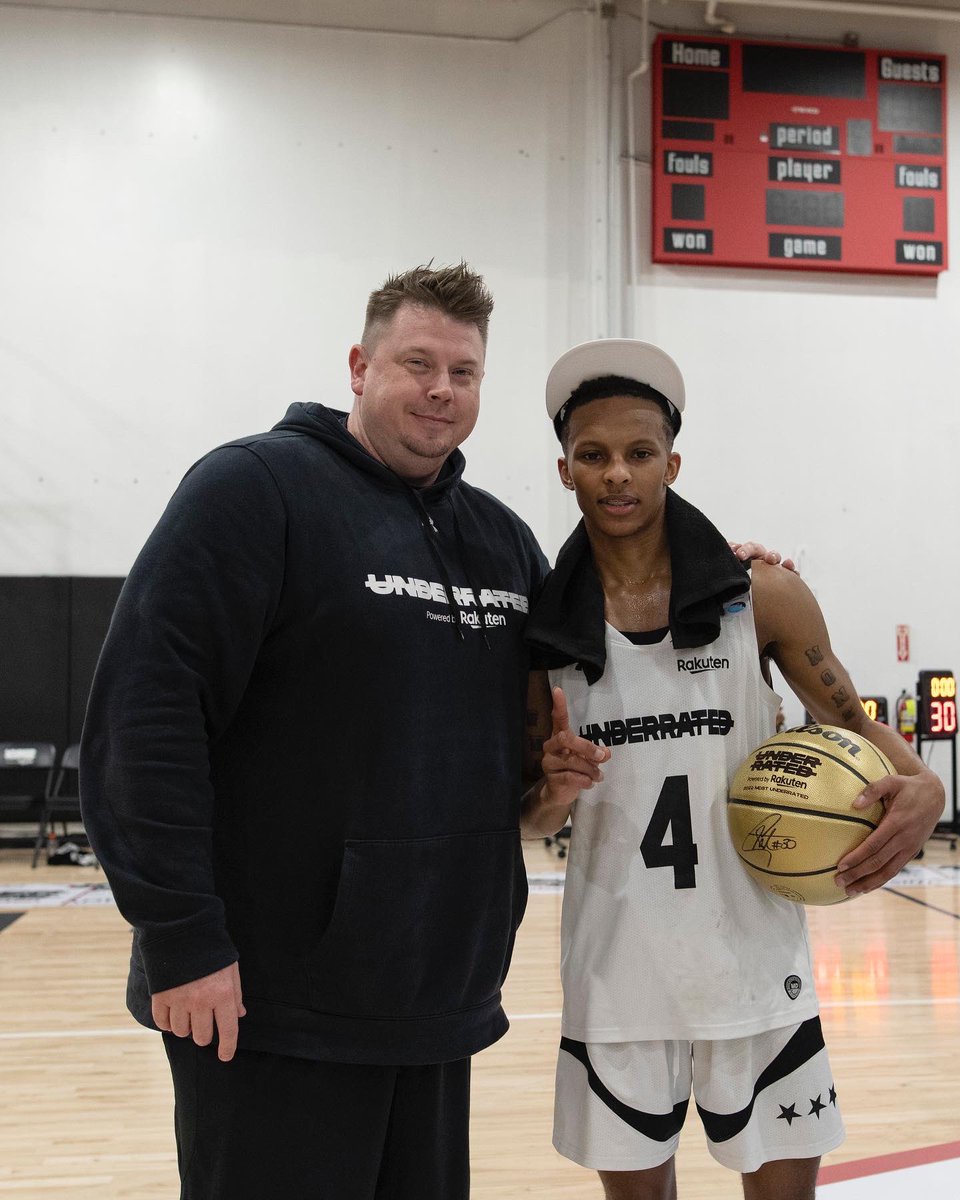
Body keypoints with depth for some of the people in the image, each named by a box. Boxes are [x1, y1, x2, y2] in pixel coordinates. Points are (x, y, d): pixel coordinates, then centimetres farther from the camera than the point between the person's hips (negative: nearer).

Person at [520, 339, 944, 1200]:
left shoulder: (763, 599, -6)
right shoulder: (544, 625, -1)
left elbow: (852, 721, 5)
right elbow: (532, 822, 5)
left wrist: (920, 785, -16)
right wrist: (554, 789, -18)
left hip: (755, 966, -1)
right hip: (616, 974, 1)